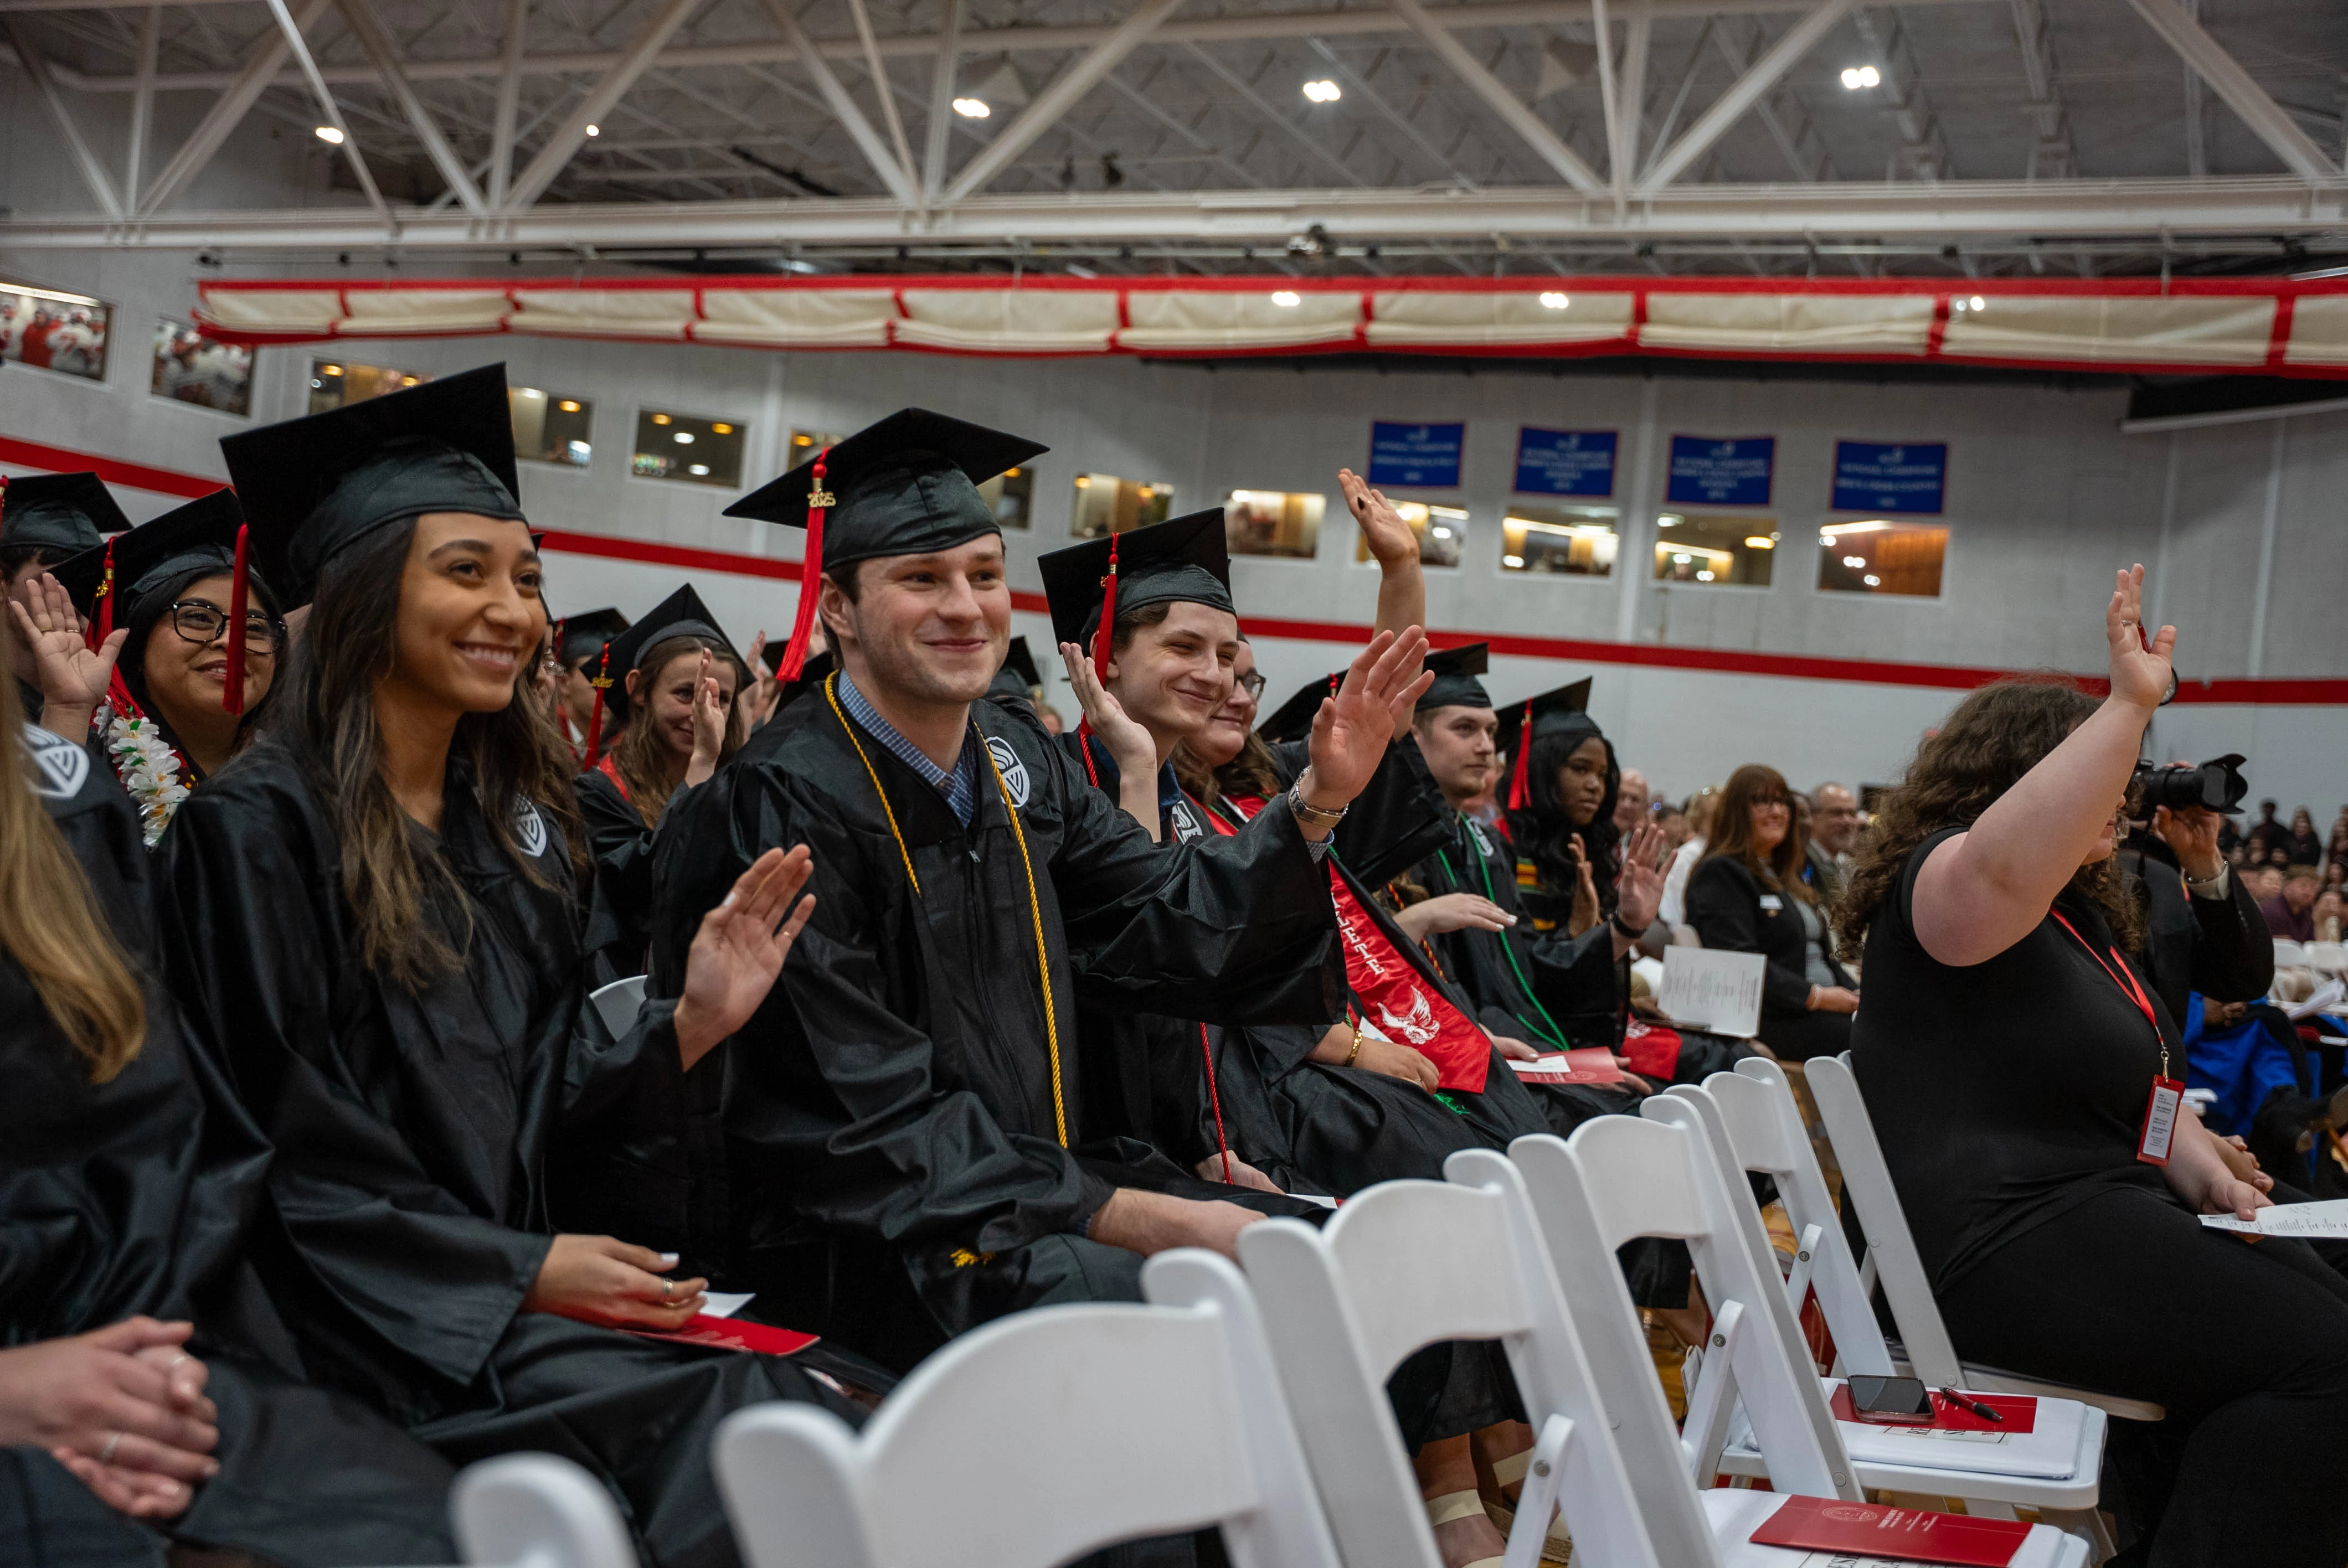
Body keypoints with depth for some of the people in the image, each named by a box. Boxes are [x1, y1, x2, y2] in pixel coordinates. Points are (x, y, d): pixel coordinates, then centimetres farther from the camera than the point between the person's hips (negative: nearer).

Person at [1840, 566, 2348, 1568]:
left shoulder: (2082, 913, 21)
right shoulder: (1943, 882, -11)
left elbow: (2124, 1082, 25)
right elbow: (2009, 862, -37)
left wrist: (2199, 1168, 7)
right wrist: (2133, 705, -36)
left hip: (2097, 1211, 11)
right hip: (1996, 1245, -11)